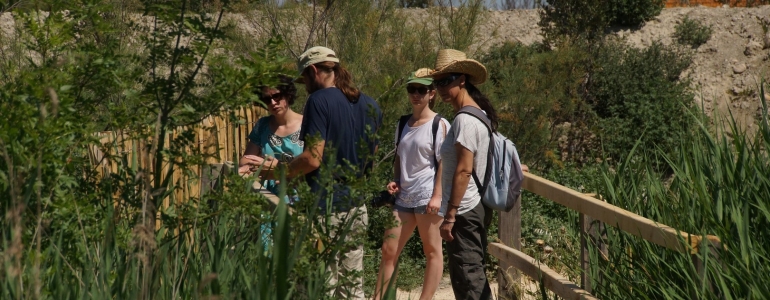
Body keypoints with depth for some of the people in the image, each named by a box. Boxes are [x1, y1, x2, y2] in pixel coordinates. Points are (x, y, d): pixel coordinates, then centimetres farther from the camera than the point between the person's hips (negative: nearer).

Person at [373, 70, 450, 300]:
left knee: (432, 251, 3)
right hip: (404, 196, 7)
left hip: (428, 196, -6)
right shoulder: (403, 124, 12)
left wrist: (437, 196, -16)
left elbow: (444, 163, -10)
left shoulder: (440, 125, -5)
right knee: (389, 250, 6)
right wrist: (395, 181, 3)